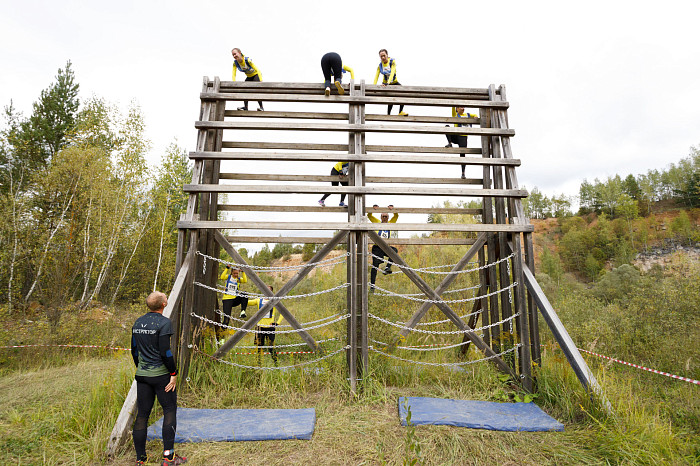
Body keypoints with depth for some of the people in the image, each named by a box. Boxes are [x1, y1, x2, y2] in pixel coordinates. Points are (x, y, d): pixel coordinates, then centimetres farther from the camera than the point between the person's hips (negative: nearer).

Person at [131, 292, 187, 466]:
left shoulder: (138, 322, 7)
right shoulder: (164, 322, -16)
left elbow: (134, 350, 13)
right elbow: (165, 351, -19)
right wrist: (173, 373, -10)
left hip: (142, 375, 7)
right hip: (161, 374, -7)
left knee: (142, 414, 13)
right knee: (170, 410, 6)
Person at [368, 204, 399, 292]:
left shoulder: (390, 223, 15)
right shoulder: (377, 222, 10)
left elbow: (396, 216, 5)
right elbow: (369, 216, 4)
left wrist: (393, 209, -12)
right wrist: (373, 208, -12)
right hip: (377, 247, -2)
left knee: (395, 251, -30)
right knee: (375, 266, -4)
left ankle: (387, 267, -23)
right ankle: (372, 285, 2)